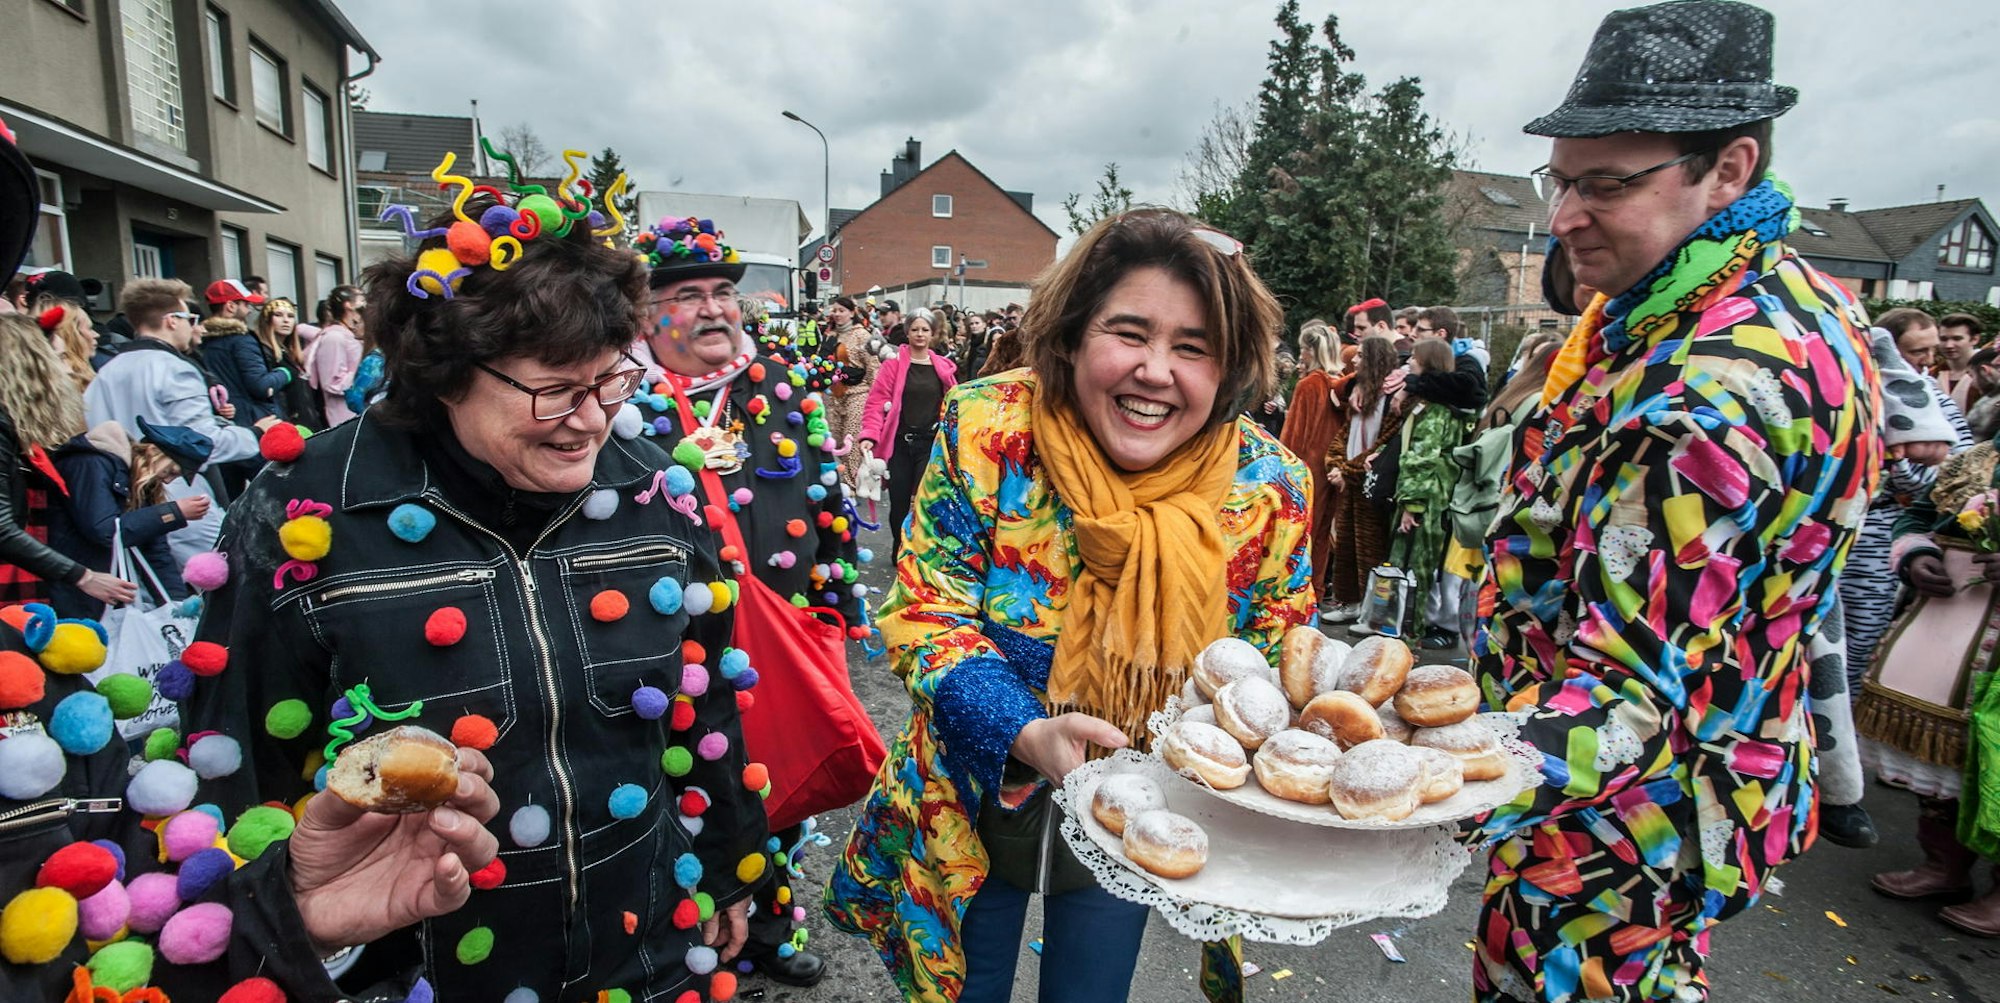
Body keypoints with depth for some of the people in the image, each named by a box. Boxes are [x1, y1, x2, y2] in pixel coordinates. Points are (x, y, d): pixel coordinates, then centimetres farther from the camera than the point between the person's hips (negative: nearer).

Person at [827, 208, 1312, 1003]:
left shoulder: (1269, 486, -16)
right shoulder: (987, 432, -23)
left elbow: (1279, 655, -4)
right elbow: (925, 616, -18)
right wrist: (1027, 734, -34)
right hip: (976, 803, -1)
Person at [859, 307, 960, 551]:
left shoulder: (943, 367, 7)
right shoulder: (894, 363, -1)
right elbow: (876, 401, -6)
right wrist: (869, 435, -17)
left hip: (931, 442, 1)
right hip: (899, 441, 0)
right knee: (899, 500, 7)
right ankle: (900, 550, 28)